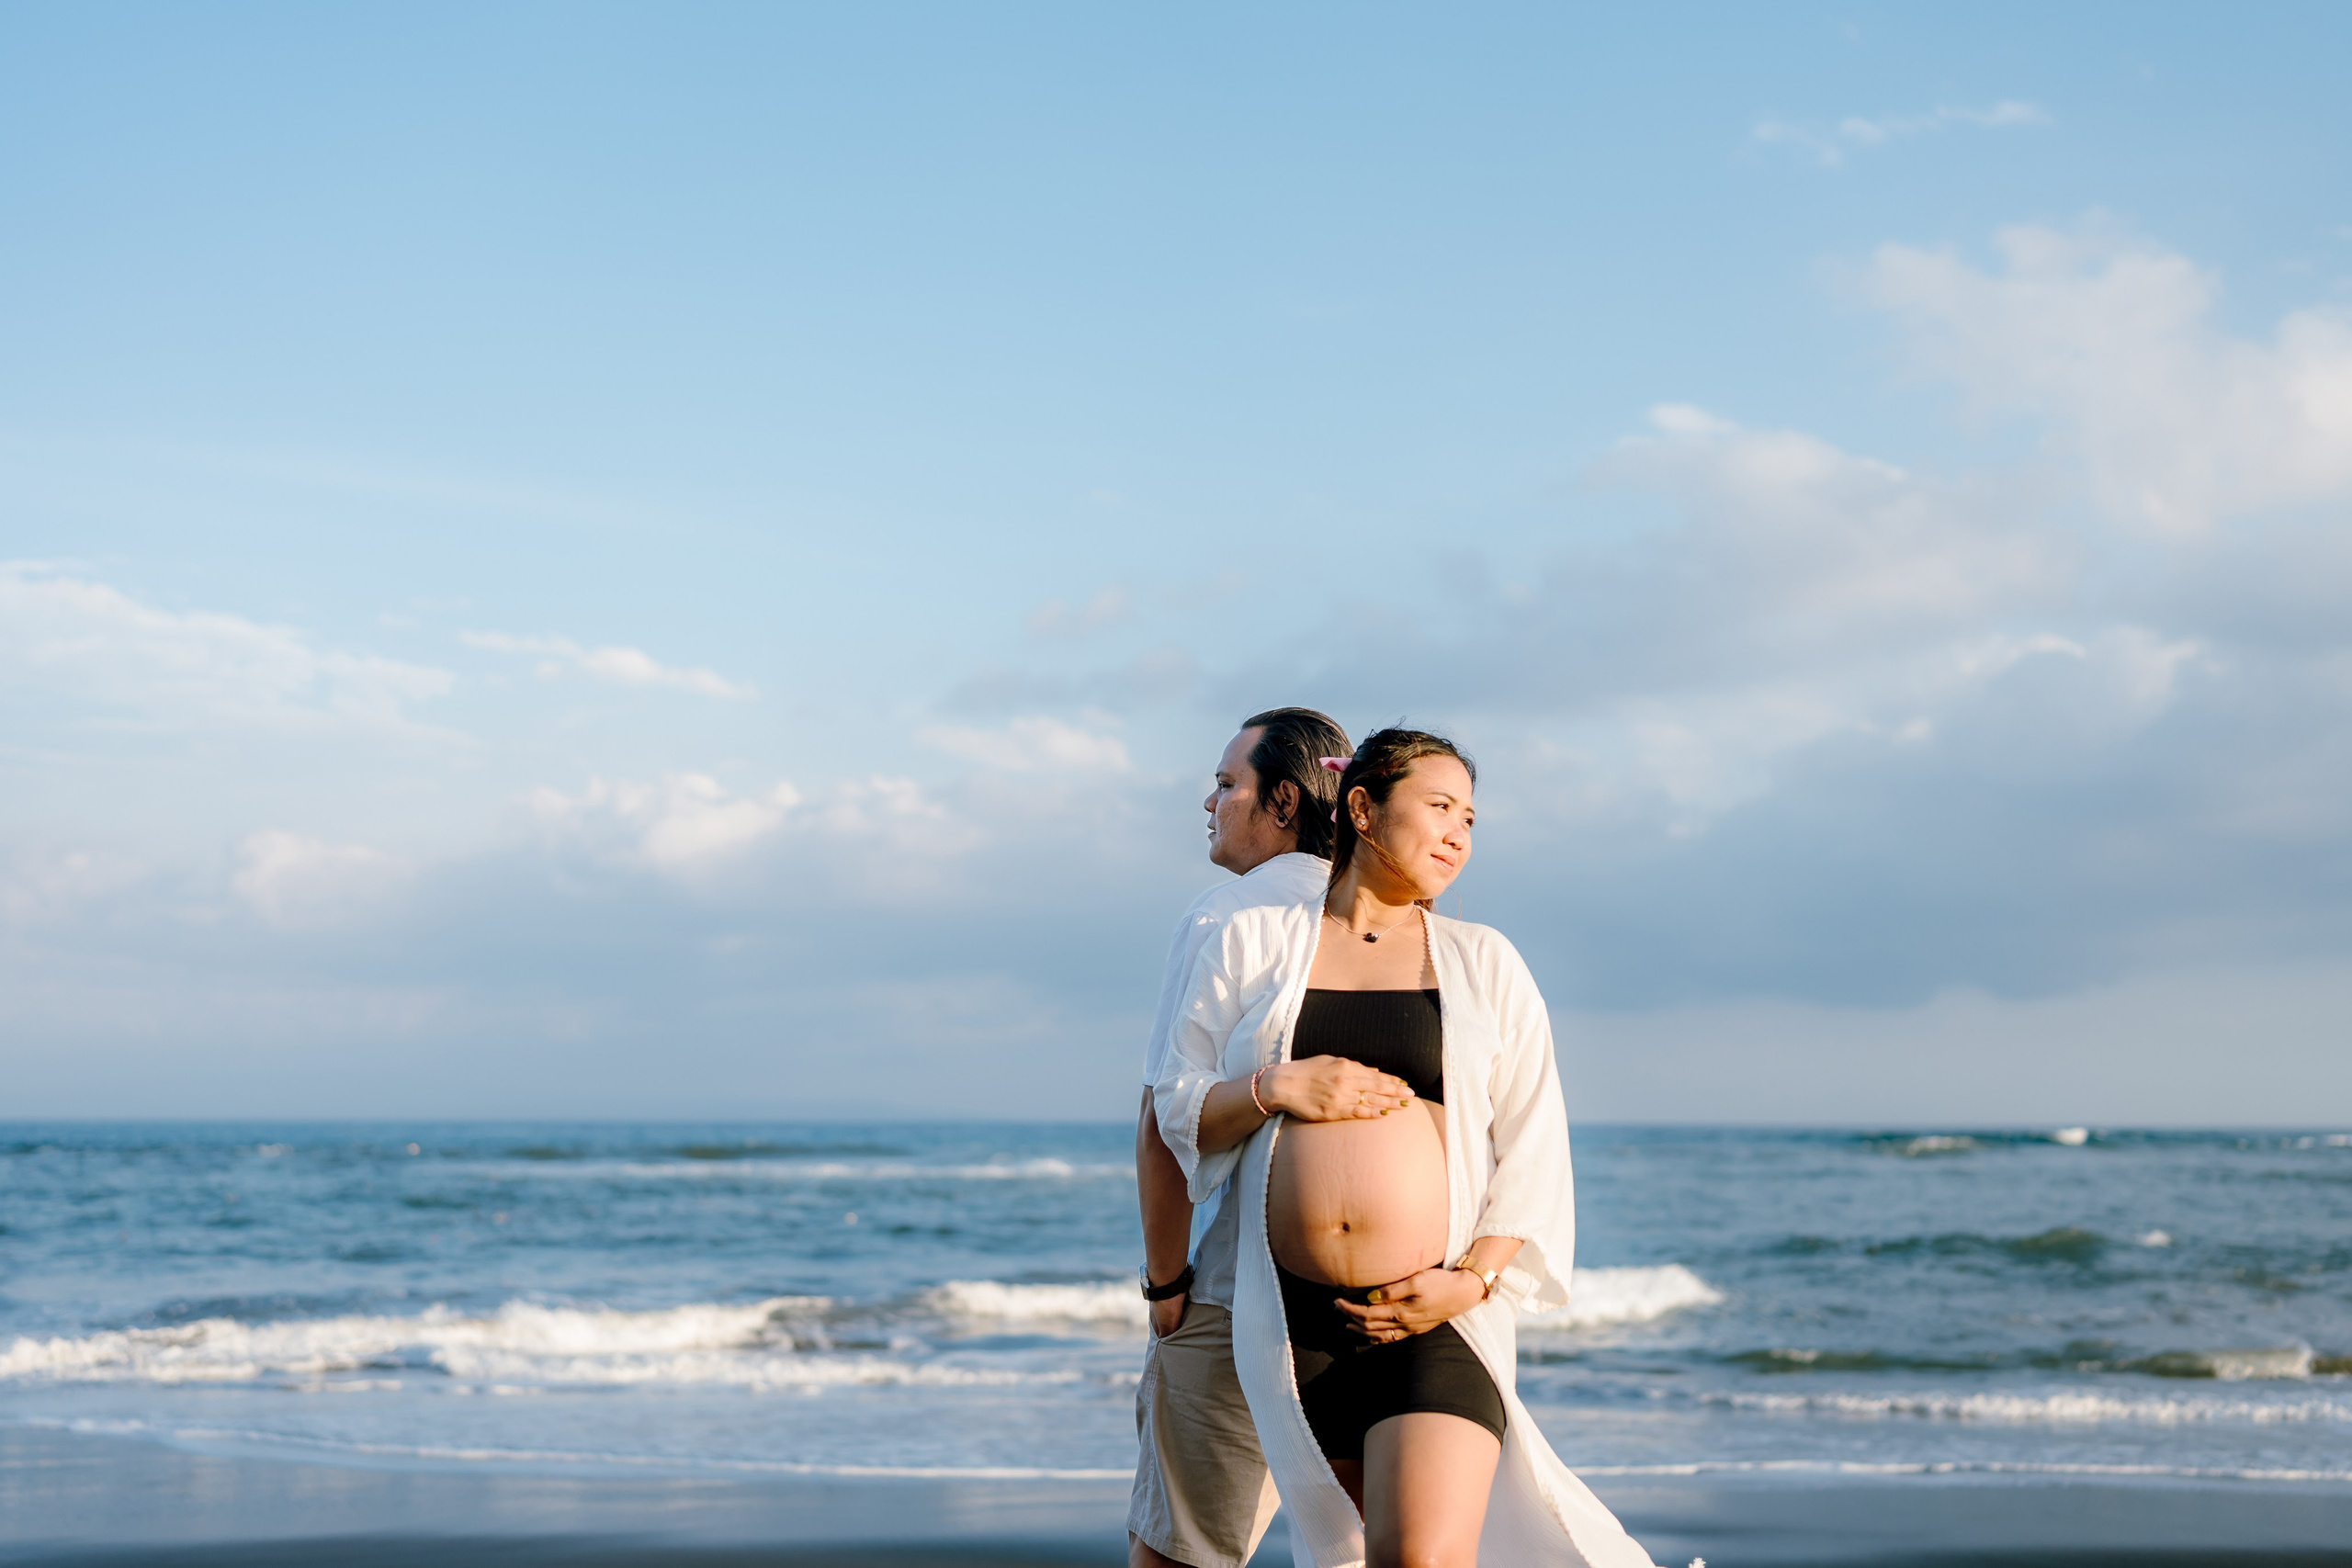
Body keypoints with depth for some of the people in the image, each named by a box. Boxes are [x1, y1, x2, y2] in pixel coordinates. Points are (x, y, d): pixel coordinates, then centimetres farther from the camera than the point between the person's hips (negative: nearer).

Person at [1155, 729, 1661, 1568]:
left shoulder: (1484, 963, 10)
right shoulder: (1250, 945, 10)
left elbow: (1533, 1152, 6)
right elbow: (1176, 1110, 10)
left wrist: (1472, 1280, -9)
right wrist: (1275, 1088, -9)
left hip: (1439, 1320, -1)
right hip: (1295, 1323, 2)